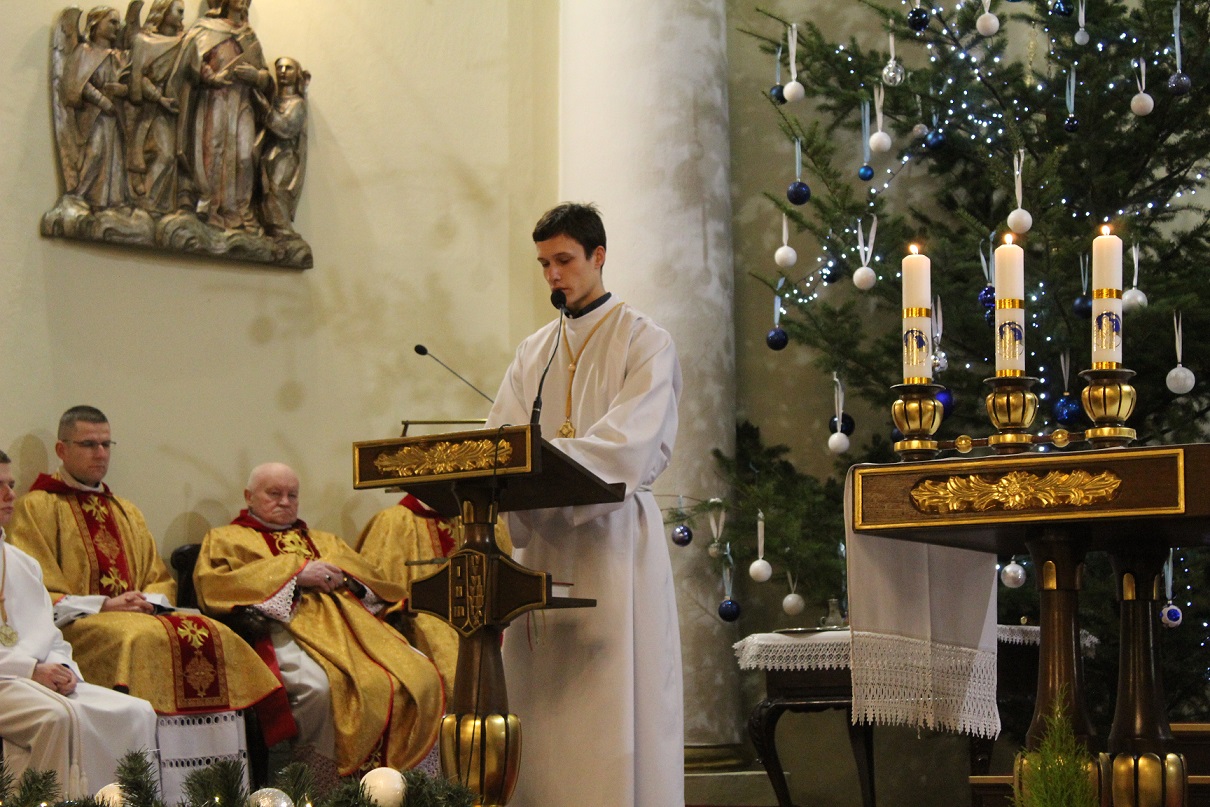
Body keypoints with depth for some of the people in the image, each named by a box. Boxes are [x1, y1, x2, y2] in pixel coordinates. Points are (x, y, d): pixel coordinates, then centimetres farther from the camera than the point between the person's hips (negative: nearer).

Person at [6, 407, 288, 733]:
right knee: (140, 638, -38)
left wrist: (147, 601, -1)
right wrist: (102, 605, -14)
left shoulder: (127, 513, 26)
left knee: (215, 635, -21)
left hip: (138, 615, 6)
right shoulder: (36, 508, 5)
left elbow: (161, 582, 23)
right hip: (76, 625, -6)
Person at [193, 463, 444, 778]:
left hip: (349, 621, 5)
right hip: (284, 626, -5)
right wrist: (294, 572, -7)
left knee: (421, 673, -19)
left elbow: (379, 582, 26)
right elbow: (211, 586, -2)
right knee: (317, 683, -39)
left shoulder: (323, 540, 34)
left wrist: (341, 575, 1)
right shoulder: (226, 539, 19)